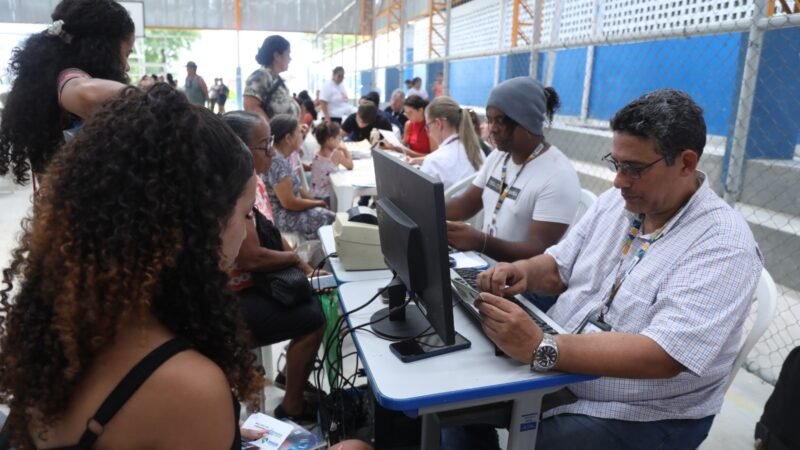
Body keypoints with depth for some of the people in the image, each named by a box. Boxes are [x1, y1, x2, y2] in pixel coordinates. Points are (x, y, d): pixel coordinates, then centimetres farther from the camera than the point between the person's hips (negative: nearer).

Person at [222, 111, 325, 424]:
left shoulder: (253, 180, 4)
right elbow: (252, 258, -28)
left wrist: (303, 266, -1)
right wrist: (294, 258, -10)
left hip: (257, 284, 10)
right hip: (233, 298, -9)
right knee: (314, 318, -15)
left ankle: (293, 373, 27)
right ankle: (292, 406, 4)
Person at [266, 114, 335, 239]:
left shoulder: (282, 157, 5)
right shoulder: (277, 162, -25)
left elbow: (294, 187, 15)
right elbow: (289, 203, -25)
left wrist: (315, 201, 2)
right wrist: (317, 203, -11)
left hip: (288, 211, 10)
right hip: (281, 217, -10)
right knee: (333, 219, -11)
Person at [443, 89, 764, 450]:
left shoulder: (724, 245, -20)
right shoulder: (617, 201, 2)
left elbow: (662, 356, -30)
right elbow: (559, 268, 9)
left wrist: (540, 348, -37)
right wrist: (522, 271, -15)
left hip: (636, 417, -6)